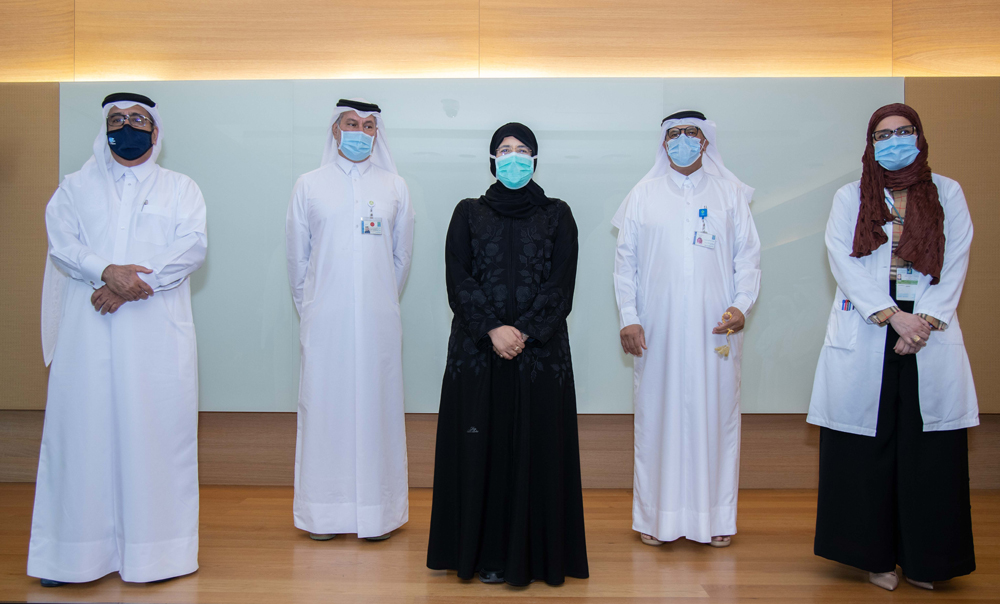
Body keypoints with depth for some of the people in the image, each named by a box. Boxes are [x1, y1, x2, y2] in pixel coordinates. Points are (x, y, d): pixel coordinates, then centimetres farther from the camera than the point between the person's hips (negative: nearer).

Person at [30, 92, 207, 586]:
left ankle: (156, 547, 8)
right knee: (84, 431, 2)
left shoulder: (181, 189, 12)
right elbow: (61, 242, 1)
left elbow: (192, 248, -4)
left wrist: (131, 282, -14)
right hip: (89, 333, 1)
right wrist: (106, 271, -19)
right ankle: (76, 550, 12)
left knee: (157, 432, -1)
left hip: (157, 335, -1)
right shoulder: (76, 187, 17)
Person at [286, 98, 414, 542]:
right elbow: (297, 256, 10)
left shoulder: (394, 187, 7)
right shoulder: (310, 185, 6)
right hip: (325, 319, 0)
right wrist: (310, 308, 12)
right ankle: (324, 511, 15)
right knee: (324, 405, 2)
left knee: (376, 404, 3)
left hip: (378, 321, 0)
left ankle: (377, 510, 14)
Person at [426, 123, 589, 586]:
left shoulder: (557, 215, 8)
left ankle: (532, 552, 14)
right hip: (478, 350, 1)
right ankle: (487, 552, 14)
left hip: (541, 351, 0)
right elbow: (458, 281, 0)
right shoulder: (468, 213, 9)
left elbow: (561, 285, -1)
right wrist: (493, 330, -13)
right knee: (481, 447, 2)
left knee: (536, 447, 1)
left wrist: (524, 332, -13)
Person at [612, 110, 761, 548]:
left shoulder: (730, 194, 10)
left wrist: (741, 306, -6)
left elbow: (748, 256, 8)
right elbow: (625, 261, 6)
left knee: (716, 413, 4)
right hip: (657, 329, 0)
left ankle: (716, 516, 18)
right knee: (657, 415, 3)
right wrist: (628, 317, -2)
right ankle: (656, 515, 15)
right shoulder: (643, 195, 9)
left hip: (715, 329, 1)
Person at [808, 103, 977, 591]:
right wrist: (892, 315, -13)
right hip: (864, 339, -1)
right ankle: (875, 554, 13)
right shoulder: (850, 197, 8)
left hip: (930, 338, 1)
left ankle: (922, 557, 14)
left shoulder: (948, 193, 11)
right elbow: (844, 263, -3)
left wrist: (925, 322, -10)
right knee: (867, 448, 0)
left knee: (928, 451, 1)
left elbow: (955, 264, 4)